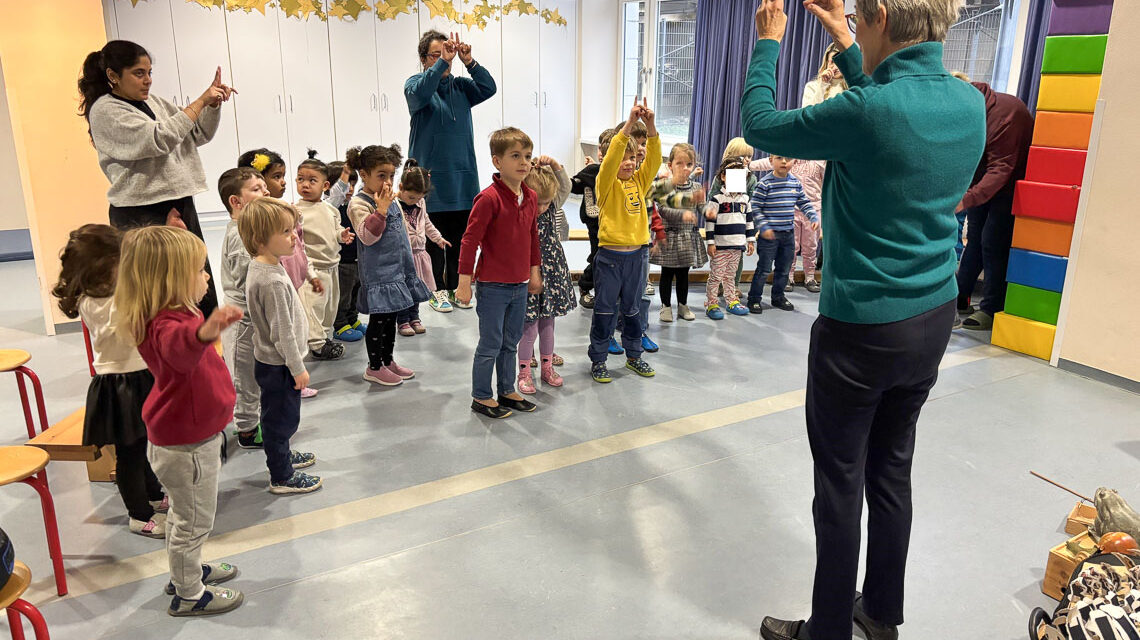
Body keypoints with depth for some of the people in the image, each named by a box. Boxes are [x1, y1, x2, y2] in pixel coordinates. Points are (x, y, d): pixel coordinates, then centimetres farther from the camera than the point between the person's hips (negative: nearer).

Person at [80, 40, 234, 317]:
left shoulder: (154, 102, 15)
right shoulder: (105, 111, -7)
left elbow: (199, 135, 19)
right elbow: (160, 139, -19)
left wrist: (213, 104, 1)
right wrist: (200, 102, -13)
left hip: (179, 205, 7)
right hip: (141, 215, -7)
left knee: (203, 293, 9)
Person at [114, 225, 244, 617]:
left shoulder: (174, 317, 2)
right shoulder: (168, 327, -32)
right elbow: (180, 349, -59)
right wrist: (204, 333, -79)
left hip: (191, 436, 10)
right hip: (187, 446, -10)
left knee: (184, 515, 28)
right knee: (194, 522, 8)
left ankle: (187, 571, 48)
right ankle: (189, 596, 26)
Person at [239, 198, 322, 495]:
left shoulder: (260, 266, 2)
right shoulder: (272, 282, -30)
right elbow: (282, 332, -25)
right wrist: (298, 368, -16)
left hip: (269, 360, 10)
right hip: (279, 366, -10)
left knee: (277, 417, 26)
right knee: (282, 419, 5)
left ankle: (282, 456, 45)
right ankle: (282, 478, 20)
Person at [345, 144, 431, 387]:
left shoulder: (392, 200, 11)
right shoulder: (358, 203, -14)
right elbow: (367, 237, -24)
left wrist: (409, 260, 21)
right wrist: (381, 210, -30)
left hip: (397, 269, 8)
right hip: (377, 273, -8)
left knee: (391, 316, 16)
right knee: (378, 319, 0)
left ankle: (388, 360, 29)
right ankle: (374, 367, 13)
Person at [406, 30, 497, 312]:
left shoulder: (460, 86, 11)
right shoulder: (415, 83, 0)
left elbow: (489, 88, -5)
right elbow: (421, 92, -23)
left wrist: (469, 62, -19)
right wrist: (443, 61, -30)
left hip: (463, 177, 4)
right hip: (430, 176, -3)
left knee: (460, 235, 8)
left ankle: (456, 286, 21)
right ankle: (437, 289, 13)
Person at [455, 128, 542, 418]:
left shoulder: (531, 197, 5)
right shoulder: (489, 198, -17)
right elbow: (470, 240, -16)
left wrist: (534, 271, 19)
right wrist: (464, 282, -17)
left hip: (520, 285, 7)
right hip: (493, 286, -7)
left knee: (511, 342, 18)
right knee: (490, 344, 4)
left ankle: (507, 391, 32)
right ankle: (481, 397, 19)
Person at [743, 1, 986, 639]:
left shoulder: (866, 110, -22)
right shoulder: (970, 103, 1)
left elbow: (760, 124, -7)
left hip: (860, 330, -7)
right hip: (933, 321, 7)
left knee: (841, 486, 6)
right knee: (892, 472, 19)